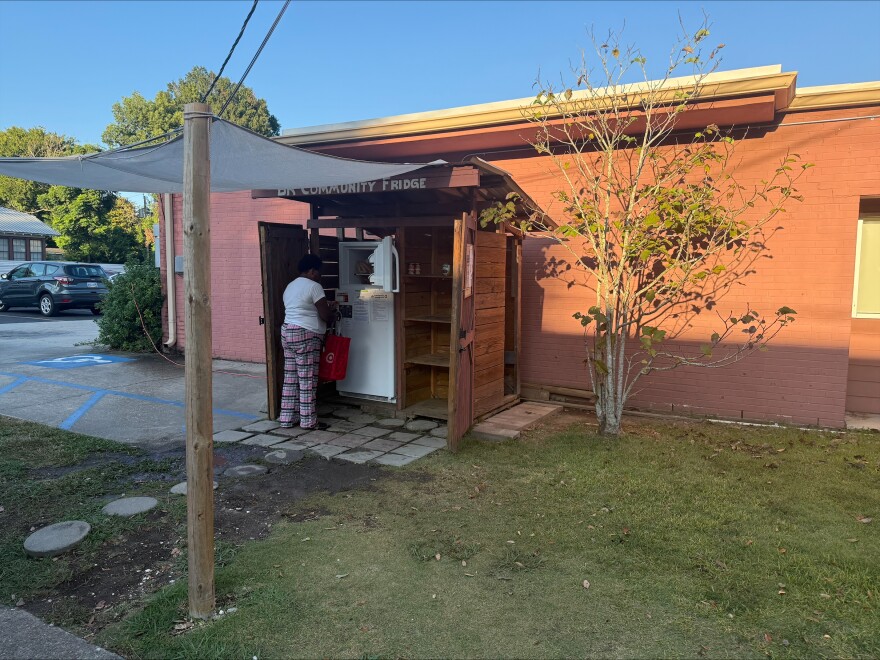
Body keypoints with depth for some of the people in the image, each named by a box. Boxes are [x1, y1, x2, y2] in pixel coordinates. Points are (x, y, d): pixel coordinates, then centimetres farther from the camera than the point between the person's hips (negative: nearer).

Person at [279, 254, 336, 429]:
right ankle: (308, 420, 3)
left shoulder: (290, 286, 19)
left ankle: (287, 418, 15)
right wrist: (332, 313, 10)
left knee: (291, 378, 10)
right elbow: (325, 315, -12)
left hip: (287, 332, 9)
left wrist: (326, 308, 23)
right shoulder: (314, 286, -10)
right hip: (306, 336, -9)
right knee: (307, 380, -3)